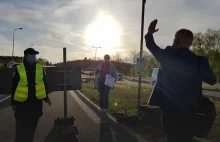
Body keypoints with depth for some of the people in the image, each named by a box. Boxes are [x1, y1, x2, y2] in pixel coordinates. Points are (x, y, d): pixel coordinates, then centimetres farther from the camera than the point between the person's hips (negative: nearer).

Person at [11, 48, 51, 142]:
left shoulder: (40, 68, 2)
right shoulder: (19, 69, -5)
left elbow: (44, 84, 9)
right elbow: (14, 86, 0)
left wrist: (46, 98, 9)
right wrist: (13, 102, 1)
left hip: (36, 102, 2)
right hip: (22, 102, -2)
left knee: (32, 126, 14)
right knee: (21, 126, 7)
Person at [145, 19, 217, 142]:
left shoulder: (167, 55, -12)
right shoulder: (199, 61, -11)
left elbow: (151, 46, 6)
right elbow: (212, 80, 5)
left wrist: (150, 33, 22)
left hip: (168, 110, 0)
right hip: (187, 112, 0)